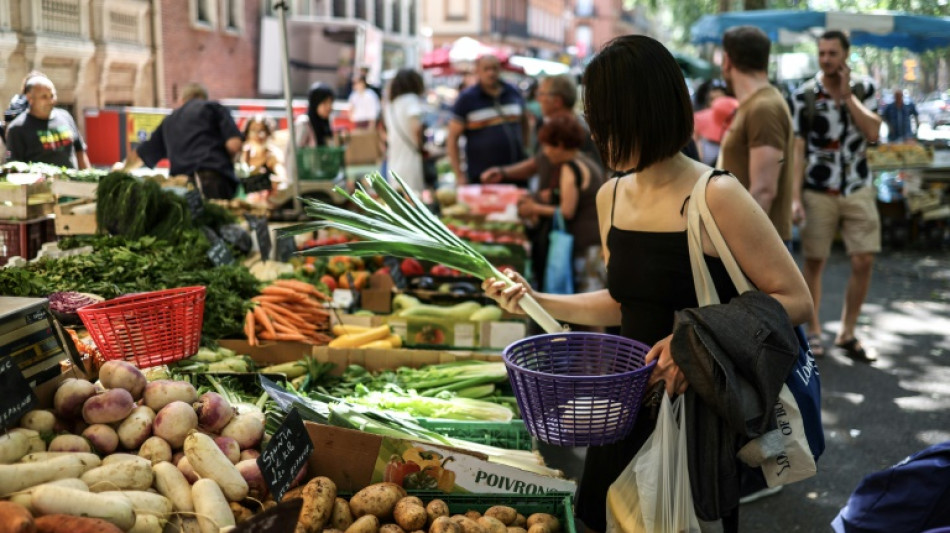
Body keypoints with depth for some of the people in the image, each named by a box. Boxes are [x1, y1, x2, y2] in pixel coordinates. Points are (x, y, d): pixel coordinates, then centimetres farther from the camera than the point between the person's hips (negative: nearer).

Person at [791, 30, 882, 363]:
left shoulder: (863, 89, 4)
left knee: (864, 262, -1)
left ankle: (847, 333, 13)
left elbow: (872, 131, -11)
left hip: (858, 189, 2)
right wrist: (795, 197, -11)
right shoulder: (804, 96, -3)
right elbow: (797, 150, -5)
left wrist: (847, 93, -12)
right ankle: (813, 332, 19)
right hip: (818, 191, -2)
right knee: (814, 263, 4)